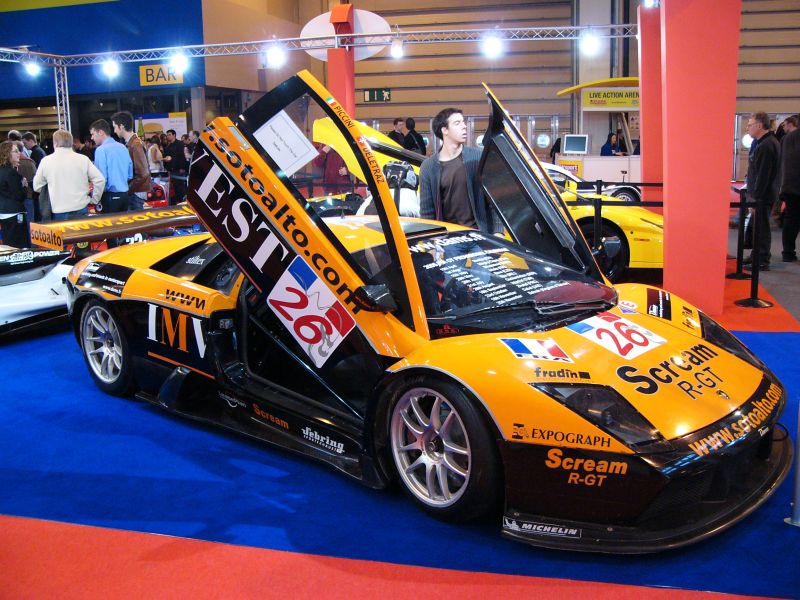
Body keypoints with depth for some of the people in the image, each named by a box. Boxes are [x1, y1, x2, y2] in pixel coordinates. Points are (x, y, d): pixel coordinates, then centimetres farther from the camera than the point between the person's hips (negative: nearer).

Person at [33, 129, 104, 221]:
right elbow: (100, 180, -5)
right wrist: (94, 200, 6)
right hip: (81, 210, 0)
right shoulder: (83, 159, 0)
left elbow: (37, 187, 10)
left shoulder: (46, 161, 1)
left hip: (59, 213, 0)